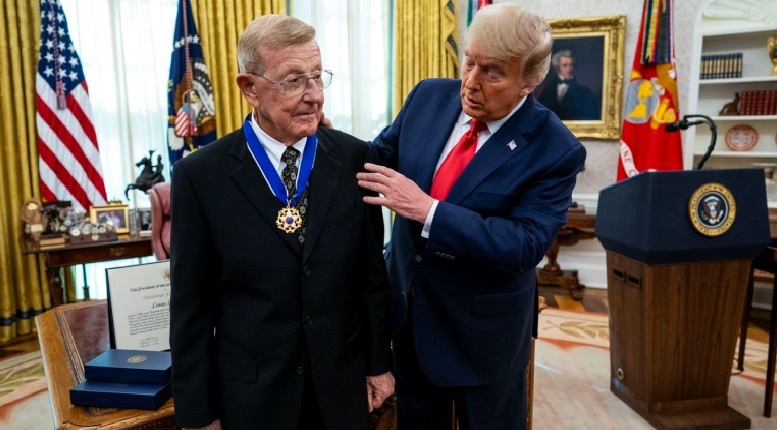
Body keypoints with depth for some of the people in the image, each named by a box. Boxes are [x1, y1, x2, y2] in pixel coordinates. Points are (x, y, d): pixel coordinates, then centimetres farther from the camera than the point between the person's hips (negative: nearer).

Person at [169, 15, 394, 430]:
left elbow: (372, 272, 0)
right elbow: (191, 305, -7)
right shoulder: (201, 175, -12)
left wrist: (378, 362, 5)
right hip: (250, 392, -1)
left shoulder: (354, 158, -7)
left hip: (342, 384, 2)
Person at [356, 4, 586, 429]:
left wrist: (428, 210, -32)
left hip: (482, 326, -4)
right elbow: (380, 157, 4)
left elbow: (526, 244, -25)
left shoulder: (555, 149, -19)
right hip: (407, 305, 4)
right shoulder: (429, 97, -6)